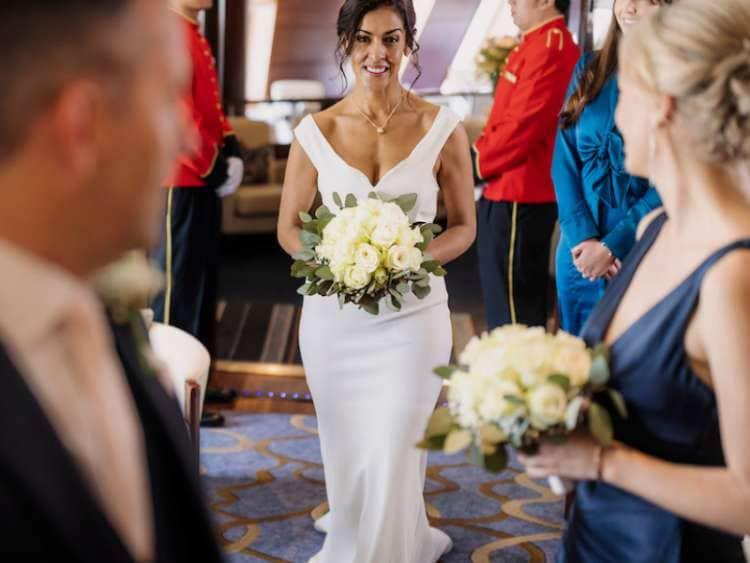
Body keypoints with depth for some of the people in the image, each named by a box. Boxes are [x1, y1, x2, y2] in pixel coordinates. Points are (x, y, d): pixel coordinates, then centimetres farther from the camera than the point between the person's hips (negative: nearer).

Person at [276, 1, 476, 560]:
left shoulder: (442, 128, -4)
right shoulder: (316, 131, -2)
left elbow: (464, 226, 2)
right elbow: (289, 227, 5)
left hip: (413, 314, -1)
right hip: (334, 317, 2)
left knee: (395, 455, -1)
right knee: (347, 451, 14)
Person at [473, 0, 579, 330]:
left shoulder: (547, 49, -18)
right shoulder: (539, 45, 15)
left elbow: (519, 129, -21)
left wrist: (476, 164, -8)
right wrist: (483, 150, 4)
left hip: (516, 199, -10)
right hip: (530, 194, 10)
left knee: (511, 317, -3)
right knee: (527, 308, 18)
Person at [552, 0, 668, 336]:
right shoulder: (589, 69, 6)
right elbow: (564, 158, 2)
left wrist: (613, 245, -14)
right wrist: (582, 236, -10)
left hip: (642, 255, -4)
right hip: (579, 248, 4)